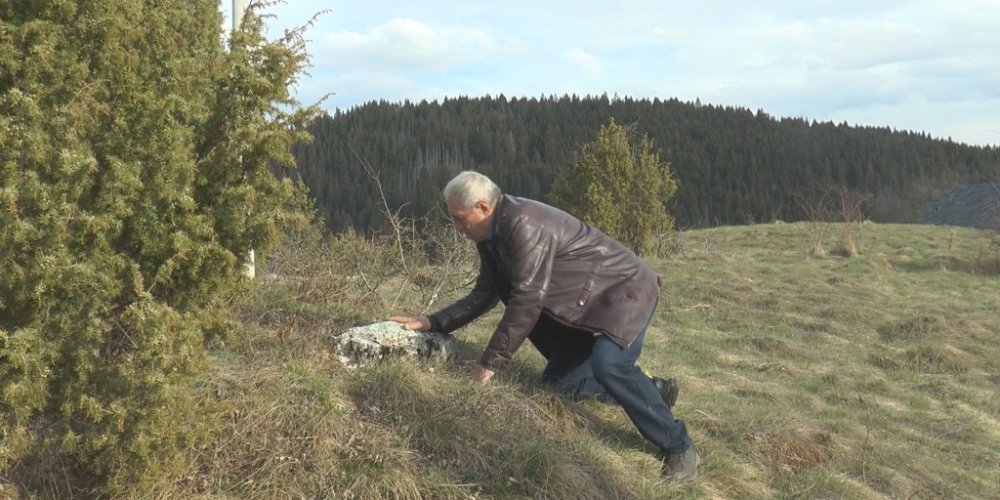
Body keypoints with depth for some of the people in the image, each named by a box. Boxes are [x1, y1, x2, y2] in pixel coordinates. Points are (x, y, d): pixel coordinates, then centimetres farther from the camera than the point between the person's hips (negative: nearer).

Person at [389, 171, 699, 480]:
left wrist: (490, 362, -26)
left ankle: (678, 447, -15)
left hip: (624, 290, -10)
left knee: (607, 364, -32)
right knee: (556, 382, 9)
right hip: (586, 305, 10)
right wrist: (433, 323, 2)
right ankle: (651, 391, 23)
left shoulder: (524, 224, -28)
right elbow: (484, 294, 12)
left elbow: (526, 301, -32)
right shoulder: (491, 235, 2)